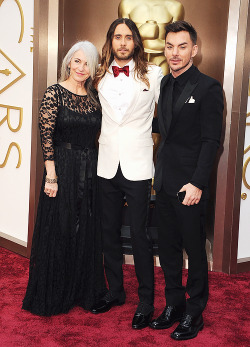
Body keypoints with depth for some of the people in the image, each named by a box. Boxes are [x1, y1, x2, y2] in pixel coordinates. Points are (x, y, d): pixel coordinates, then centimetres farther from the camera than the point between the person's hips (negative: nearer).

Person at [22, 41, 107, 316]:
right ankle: (53, 297, 20)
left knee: (87, 233, 12)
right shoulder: (55, 93, -6)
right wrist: (51, 175, -15)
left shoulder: (94, 97, 9)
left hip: (90, 171, 5)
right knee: (58, 232, 4)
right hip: (63, 169, -5)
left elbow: (97, 134, 13)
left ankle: (84, 291, 27)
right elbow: (46, 136, -11)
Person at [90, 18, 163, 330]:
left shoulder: (153, 74, -1)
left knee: (139, 235, -1)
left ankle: (146, 301, 15)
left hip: (137, 166, -3)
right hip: (107, 164, 4)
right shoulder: (100, 76, 7)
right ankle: (115, 291, 30)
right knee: (109, 232, 13)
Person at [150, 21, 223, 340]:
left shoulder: (208, 88, -8)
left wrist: (197, 183, -16)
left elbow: (211, 141, -12)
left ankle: (194, 314, 21)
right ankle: (173, 305, 30)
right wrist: (157, 174, 11)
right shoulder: (165, 84, 12)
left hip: (189, 185, -6)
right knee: (167, 248, 14)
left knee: (195, 250, 6)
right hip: (164, 183, 7)